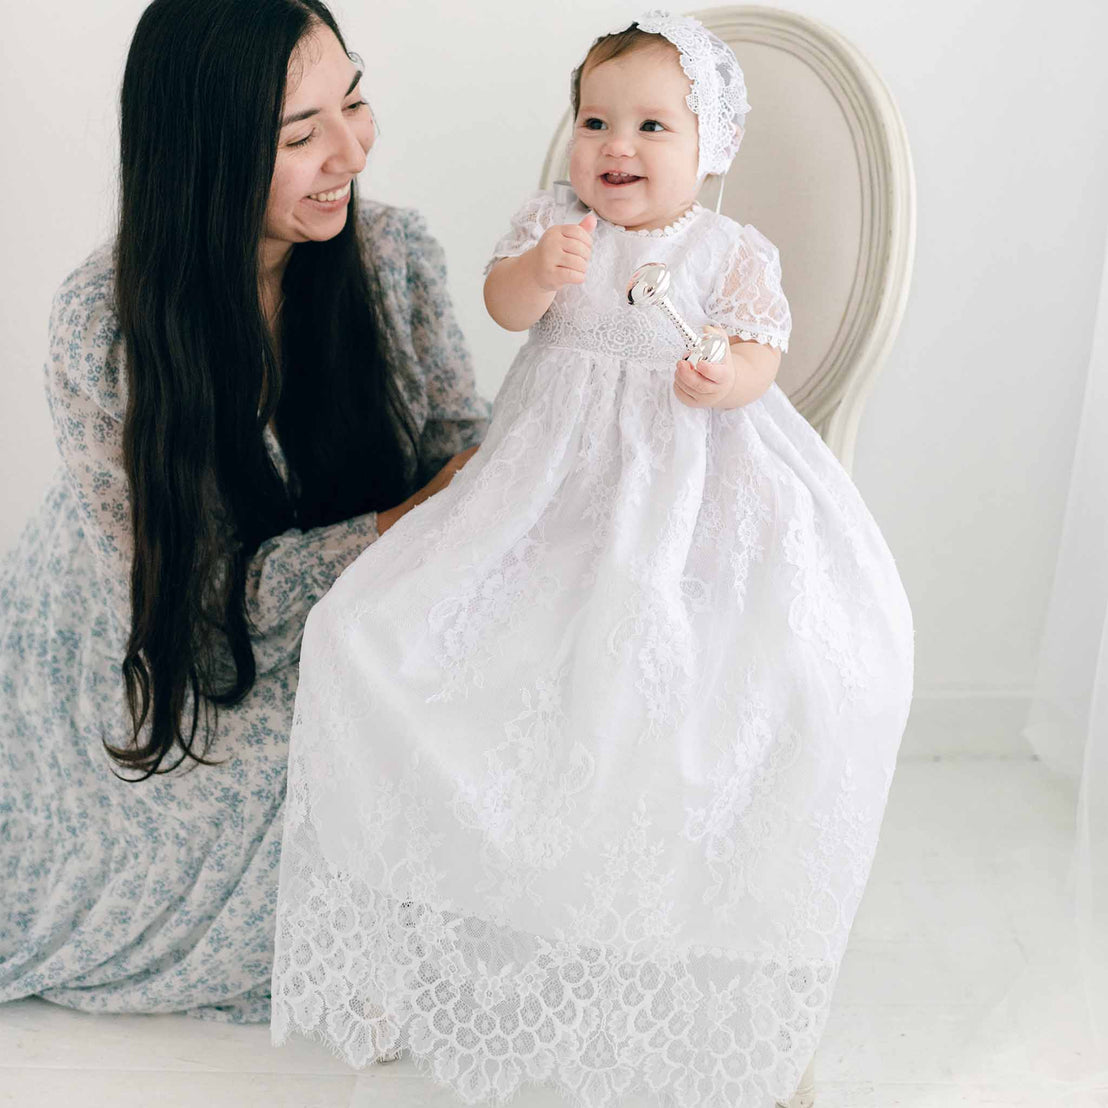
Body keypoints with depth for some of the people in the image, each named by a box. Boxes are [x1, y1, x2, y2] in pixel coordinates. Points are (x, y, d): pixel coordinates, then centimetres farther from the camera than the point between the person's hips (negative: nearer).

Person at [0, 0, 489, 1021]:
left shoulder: (395, 254, -15)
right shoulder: (103, 322, -25)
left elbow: (467, 454, -4)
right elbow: (186, 585, -22)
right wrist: (398, 528, -27)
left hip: (334, 640, 3)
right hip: (141, 661, -3)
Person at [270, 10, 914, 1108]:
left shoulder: (733, 249, 6)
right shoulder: (551, 219, 9)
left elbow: (761, 352, -1)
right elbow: (504, 305, -4)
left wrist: (727, 378, -23)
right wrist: (543, 269, -25)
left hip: (696, 471, -1)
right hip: (555, 471, 1)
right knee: (375, 636, -13)